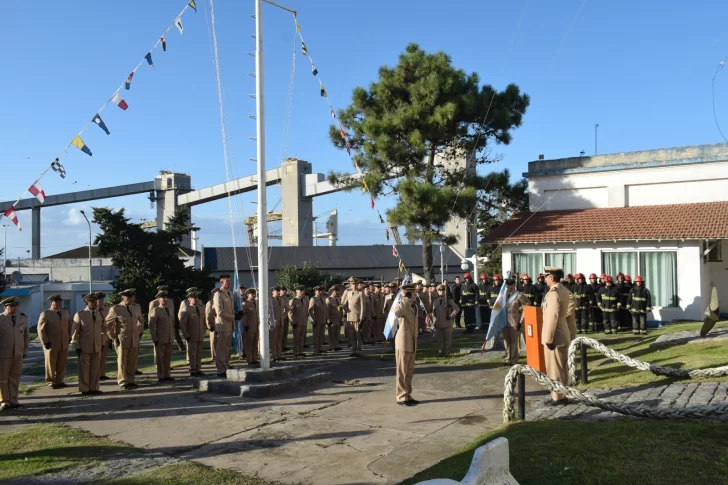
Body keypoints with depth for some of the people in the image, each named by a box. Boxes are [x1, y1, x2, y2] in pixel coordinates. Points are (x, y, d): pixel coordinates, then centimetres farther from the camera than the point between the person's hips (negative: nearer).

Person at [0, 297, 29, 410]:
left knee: (15, 377, 7)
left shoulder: (23, 318, 6)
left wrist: (25, 350, 9)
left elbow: (26, 335, 12)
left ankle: (13, 400, 15)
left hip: (18, 354, 3)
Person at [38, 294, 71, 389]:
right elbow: (41, 329, -7)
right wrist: (45, 342, -11)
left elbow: (69, 325, 20)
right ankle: (51, 382, 16)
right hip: (51, 344, -4)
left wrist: (69, 338, 12)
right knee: (51, 364, 6)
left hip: (64, 344, 4)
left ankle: (59, 380, 17)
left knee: (62, 363, 6)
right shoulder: (45, 314, -4)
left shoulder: (65, 312, 11)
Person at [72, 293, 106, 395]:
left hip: (97, 347, 4)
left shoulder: (100, 314, 9)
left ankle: (93, 388, 17)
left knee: (95, 369, 8)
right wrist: (77, 346, -8)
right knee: (84, 369, 3)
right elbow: (74, 332, -5)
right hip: (84, 348, -4)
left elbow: (104, 329, 15)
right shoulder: (80, 315, -4)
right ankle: (84, 389, 12)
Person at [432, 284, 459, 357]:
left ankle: (447, 353, 13)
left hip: (447, 323, -2)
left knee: (448, 339, 5)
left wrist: (451, 316, -8)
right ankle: (440, 352, 16)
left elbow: (457, 309, -1)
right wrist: (434, 321, 4)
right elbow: (433, 312, 11)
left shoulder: (449, 300, -1)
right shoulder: (435, 301, 8)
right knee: (439, 339, 7)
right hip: (438, 323, 3)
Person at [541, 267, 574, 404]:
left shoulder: (554, 293, -21)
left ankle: (558, 397, 6)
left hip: (555, 336, -10)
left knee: (554, 368, 0)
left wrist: (549, 338, -21)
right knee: (562, 367, 15)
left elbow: (552, 317, -24)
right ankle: (562, 394, 24)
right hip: (563, 334, 10)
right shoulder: (564, 291, 10)